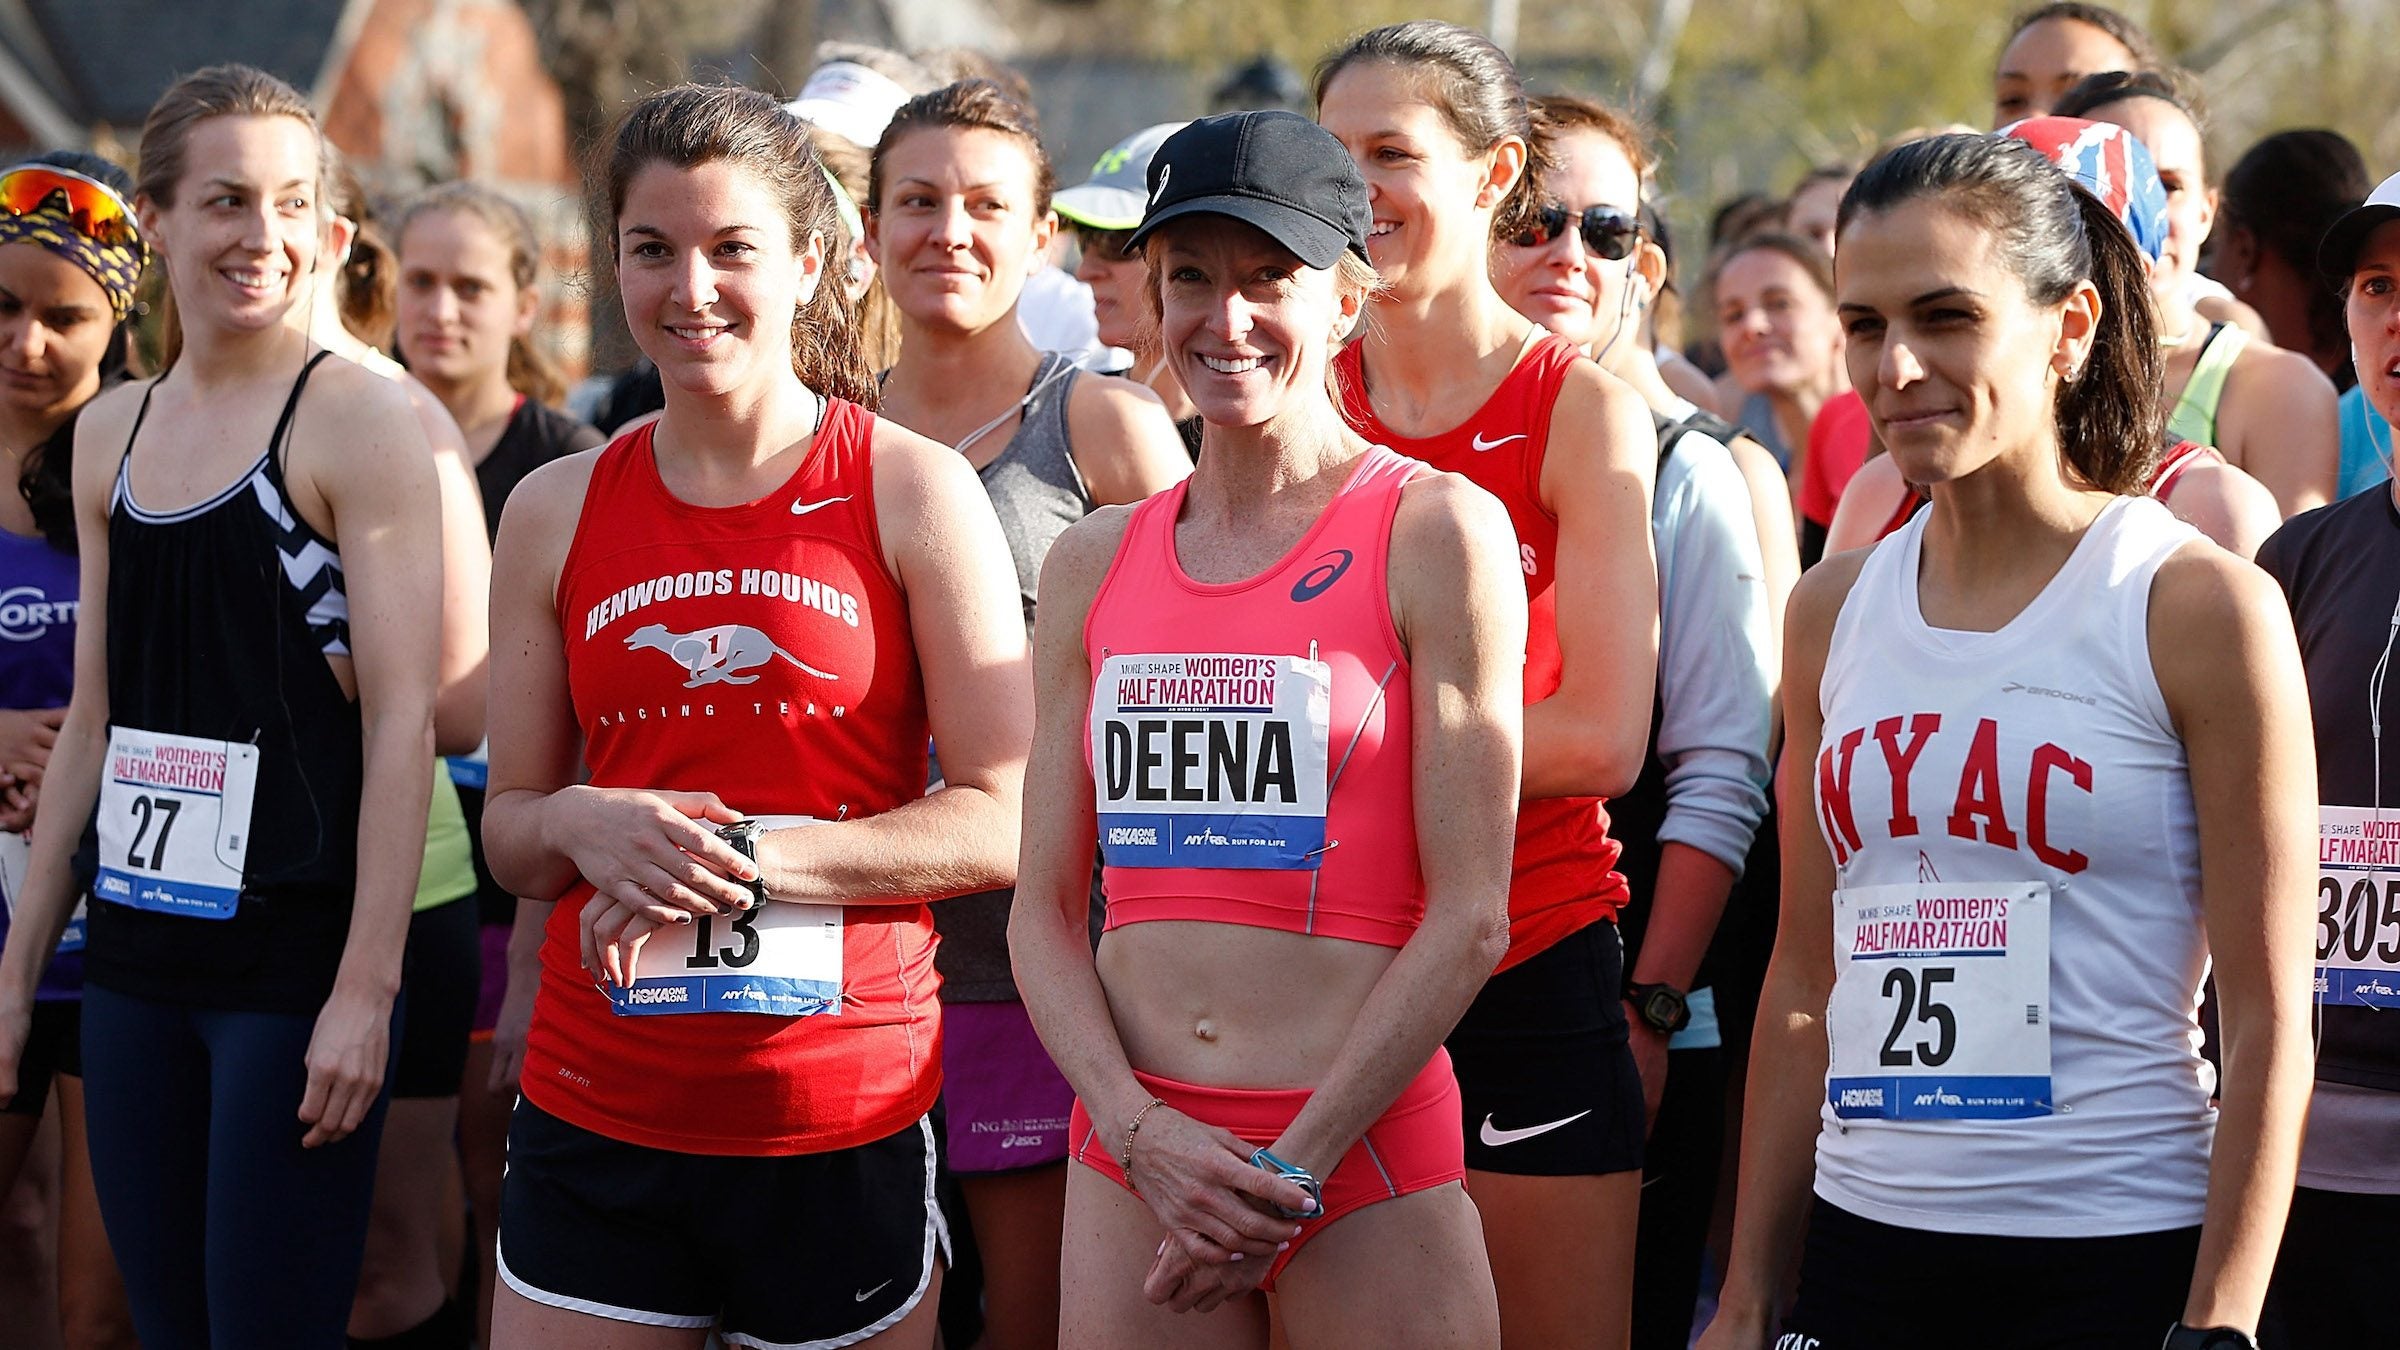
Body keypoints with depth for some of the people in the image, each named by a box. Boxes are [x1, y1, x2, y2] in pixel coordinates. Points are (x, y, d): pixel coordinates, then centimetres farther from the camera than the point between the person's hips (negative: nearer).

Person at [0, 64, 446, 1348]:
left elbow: (402, 719, -11)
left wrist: (368, 987, -16)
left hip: (294, 960, -6)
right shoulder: (112, 431, 12)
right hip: (136, 955, 6)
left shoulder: (358, 418, -7)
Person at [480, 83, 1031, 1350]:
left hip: (845, 1114, -2)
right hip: (596, 1109, 3)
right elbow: (509, 826, 14)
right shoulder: (558, 509, 9)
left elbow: (1001, 821, -6)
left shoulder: (913, 491, -2)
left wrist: (740, 856, -16)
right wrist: (586, 828, -9)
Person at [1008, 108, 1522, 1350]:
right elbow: (1044, 908, 9)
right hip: (1132, 1154, 4)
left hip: (1365, 1152, -3)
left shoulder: (1434, 532, -3)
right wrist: (1141, 1131, -6)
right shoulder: (1094, 563, 10)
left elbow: (1470, 916, -8)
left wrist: (1292, 1169, -10)